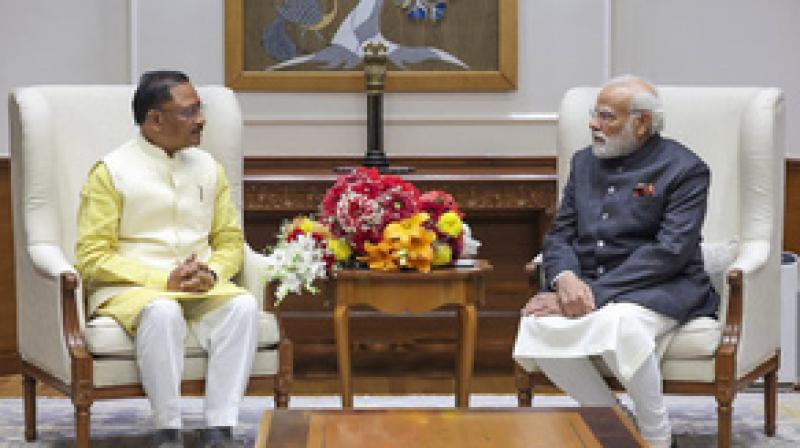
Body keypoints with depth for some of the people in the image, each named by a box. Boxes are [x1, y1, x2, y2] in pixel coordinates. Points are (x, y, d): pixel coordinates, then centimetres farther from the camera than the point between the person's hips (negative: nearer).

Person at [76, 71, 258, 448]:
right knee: (162, 312, -38)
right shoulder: (111, 172, -3)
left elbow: (230, 241, 16)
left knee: (243, 305, -27)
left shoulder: (208, 168, 13)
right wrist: (165, 280, -17)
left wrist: (212, 273, -8)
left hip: (203, 289, 4)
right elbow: (93, 257, -8)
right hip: (127, 289, -4)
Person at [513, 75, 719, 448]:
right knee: (536, 325, -26)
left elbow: (670, 250, -14)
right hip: (585, 286, 5)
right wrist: (565, 278, -13)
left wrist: (596, 293, -21)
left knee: (618, 323, -38)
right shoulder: (585, 162, 16)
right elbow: (559, 235, 12)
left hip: (659, 288, -5)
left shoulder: (684, 169, -4)